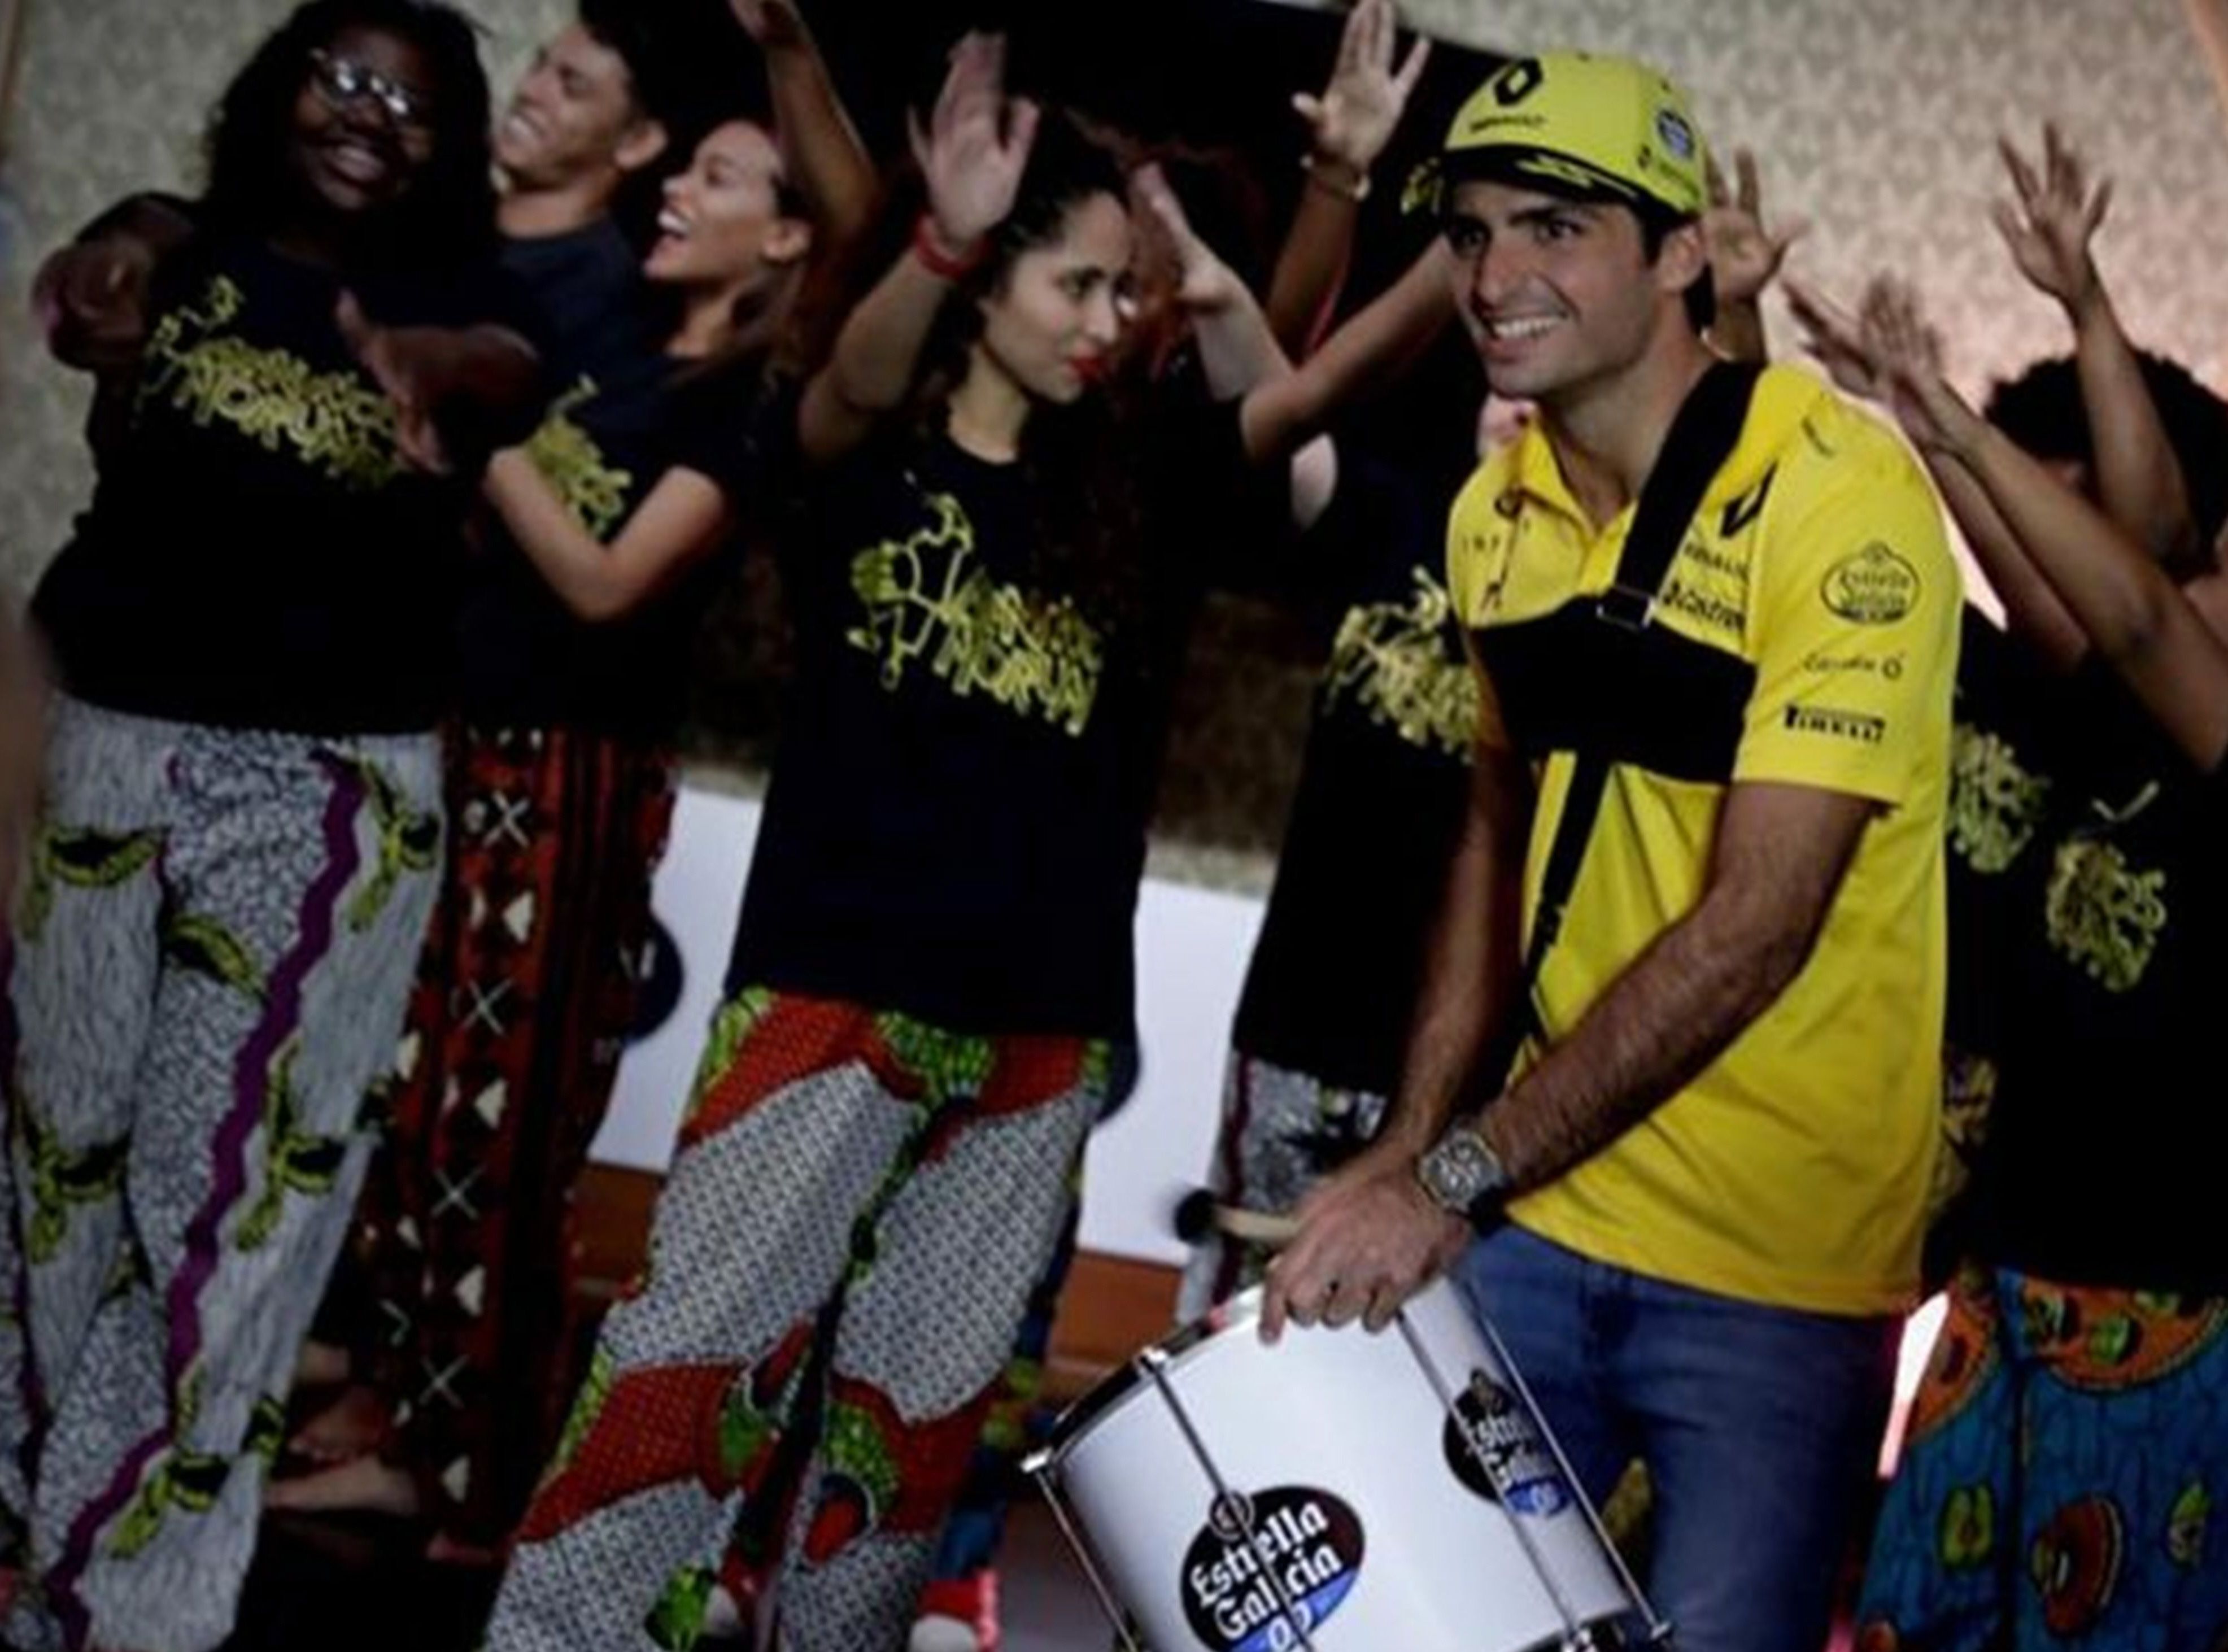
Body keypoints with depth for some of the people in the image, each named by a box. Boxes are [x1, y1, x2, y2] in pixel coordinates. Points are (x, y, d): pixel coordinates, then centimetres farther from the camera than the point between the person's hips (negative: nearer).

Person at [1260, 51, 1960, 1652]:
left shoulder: (1840, 497, -17)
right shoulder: (1499, 512, 4)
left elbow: (1758, 921, -22)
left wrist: (1459, 1178, -24)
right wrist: (1411, 1147, 3)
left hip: (1776, 1262, -5)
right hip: (1531, 1211, 5)